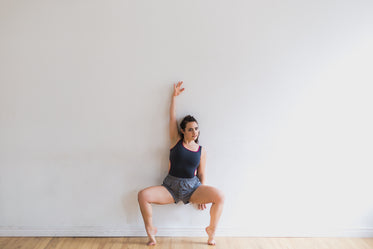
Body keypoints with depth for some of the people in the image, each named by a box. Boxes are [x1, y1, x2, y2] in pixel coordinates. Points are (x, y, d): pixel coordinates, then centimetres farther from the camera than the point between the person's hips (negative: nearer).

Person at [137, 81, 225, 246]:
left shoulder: (201, 151, 3)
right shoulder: (176, 141, 1)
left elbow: (201, 174, 7)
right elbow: (172, 117, -1)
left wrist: (202, 197, 3)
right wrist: (174, 96, 0)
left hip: (193, 188, 1)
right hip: (170, 187, 0)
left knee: (219, 197, -23)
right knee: (143, 195, -24)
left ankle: (211, 230, 2)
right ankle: (151, 231, 0)